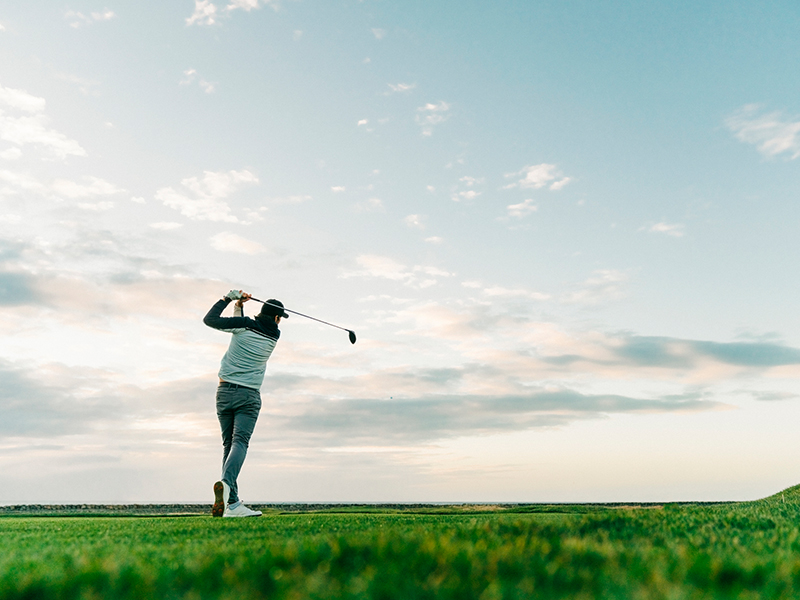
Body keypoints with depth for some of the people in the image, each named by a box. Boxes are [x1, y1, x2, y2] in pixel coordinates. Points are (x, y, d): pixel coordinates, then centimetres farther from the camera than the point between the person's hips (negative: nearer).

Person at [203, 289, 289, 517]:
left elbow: (210, 319, 2)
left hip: (225, 391, 2)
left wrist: (229, 299, 8)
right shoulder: (274, 335, 2)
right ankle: (225, 482, -39)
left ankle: (232, 503, 2)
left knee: (228, 444, 6)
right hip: (249, 396, -2)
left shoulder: (244, 325, -3)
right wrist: (239, 305, 7)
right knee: (240, 442, -10)